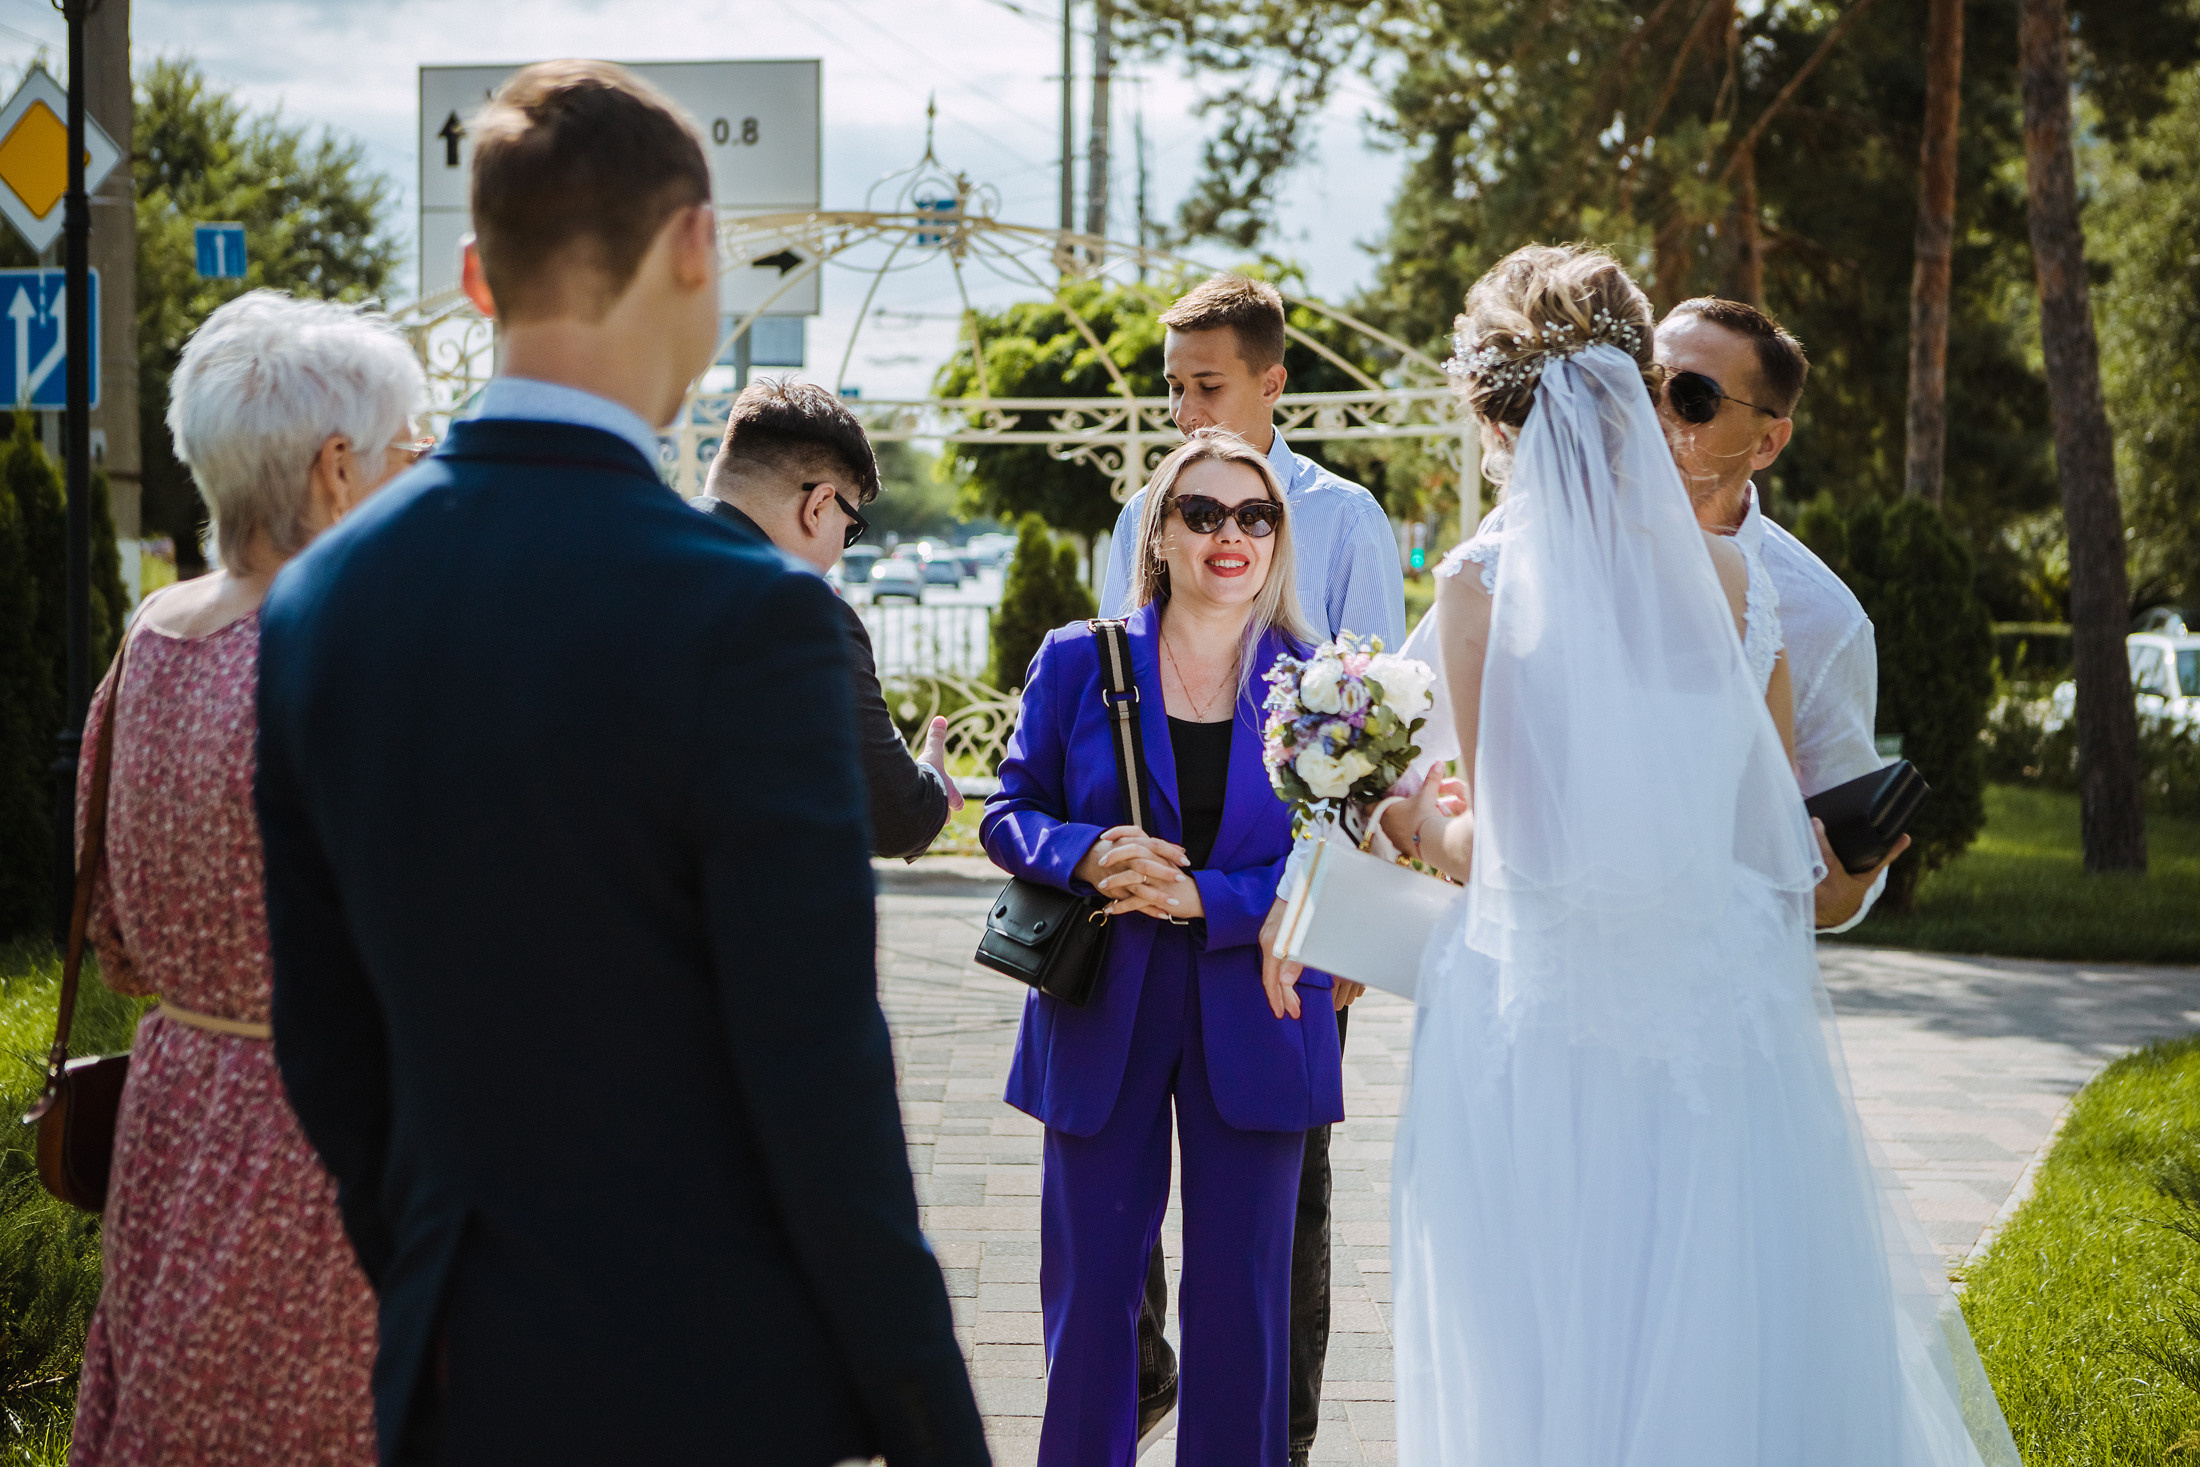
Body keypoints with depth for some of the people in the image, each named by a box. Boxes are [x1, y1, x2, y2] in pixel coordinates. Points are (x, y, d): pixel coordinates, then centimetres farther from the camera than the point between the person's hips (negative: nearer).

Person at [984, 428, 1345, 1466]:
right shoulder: (1077, 661, 3)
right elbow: (1010, 814, 5)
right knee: (1090, 1285, 6)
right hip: (1101, 1021, 0)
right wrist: (1088, 855, -16)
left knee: (1240, 1294, 5)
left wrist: (1207, 901, -16)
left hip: (1252, 1022, 0)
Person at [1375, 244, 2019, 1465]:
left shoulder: (1481, 585, -9)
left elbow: (1502, 845, -7)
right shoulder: (1730, 576, 0)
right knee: (1726, 1353, 12)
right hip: (1722, 1016, 3)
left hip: (1538, 1031, -3)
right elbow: (1780, 825, 7)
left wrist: (1420, 829, 14)